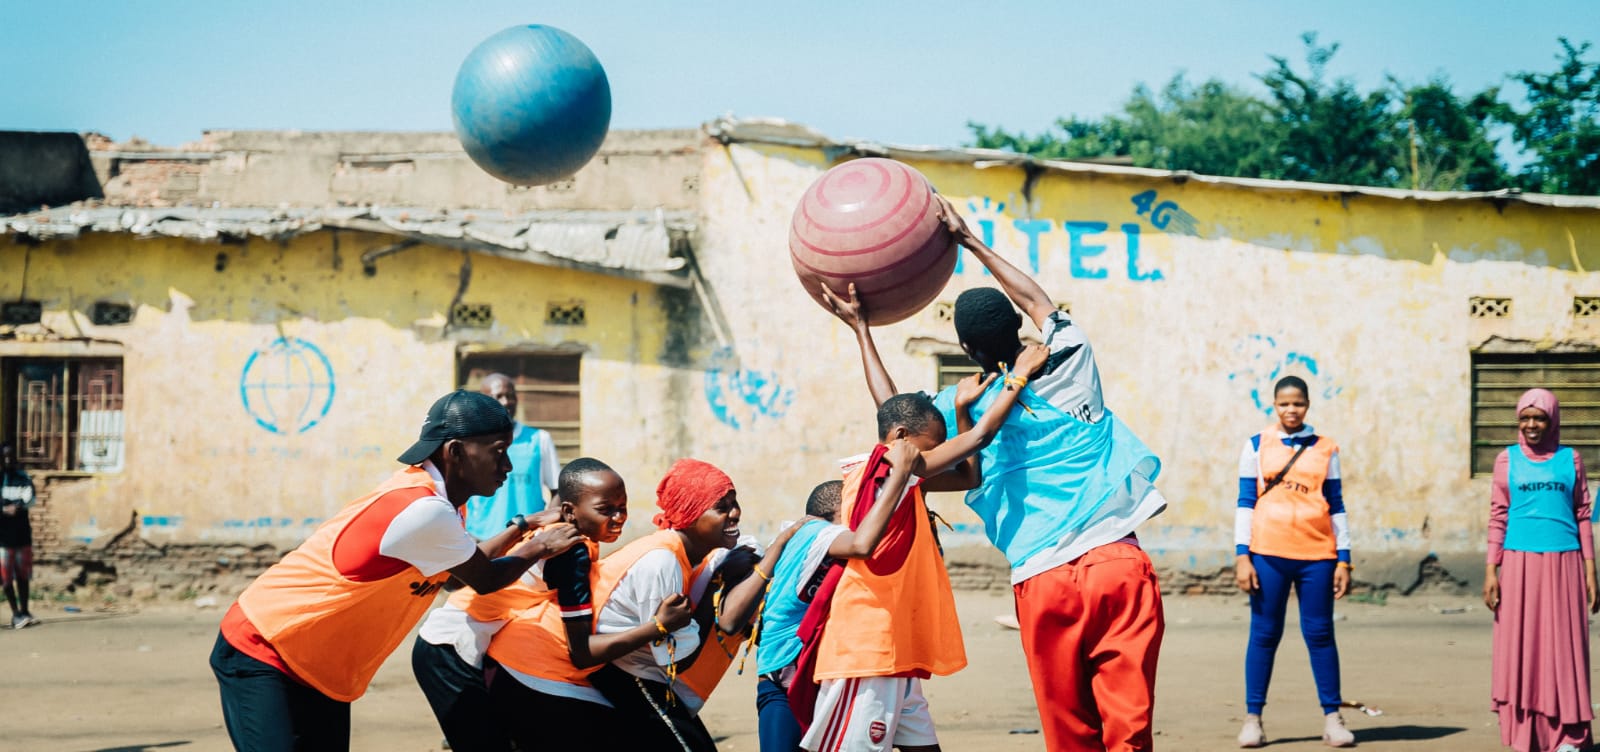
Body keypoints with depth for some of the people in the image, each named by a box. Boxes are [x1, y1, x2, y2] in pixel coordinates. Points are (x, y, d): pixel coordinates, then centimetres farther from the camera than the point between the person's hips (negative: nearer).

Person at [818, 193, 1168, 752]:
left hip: (1043, 580, 0)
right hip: (1118, 561, 0)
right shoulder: (1067, 369, 6)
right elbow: (1038, 302, 25)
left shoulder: (965, 410, 4)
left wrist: (861, 330, 29)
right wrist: (970, 240, 31)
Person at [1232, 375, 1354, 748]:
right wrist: (1242, 556, -2)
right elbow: (1245, 503, 6)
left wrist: (1344, 560, 5)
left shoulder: (1325, 449, 10)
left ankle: (1332, 717, 7)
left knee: (1320, 633, 1)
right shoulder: (1256, 446, 7)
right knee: (1264, 634, 2)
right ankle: (1252, 718, 7)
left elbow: (1336, 506, 10)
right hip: (1268, 552, -1)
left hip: (1317, 553, 1)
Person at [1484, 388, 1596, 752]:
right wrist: (1491, 571, -1)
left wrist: (1590, 571, 3)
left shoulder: (1570, 460, 7)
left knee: (1563, 646, -1)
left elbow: (1583, 517, 8)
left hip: (1563, 564, 0)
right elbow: (1497, 518, 6)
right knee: (1520, 647, 0)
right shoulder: (1508, 460, 6)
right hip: (1520, 563, 0)